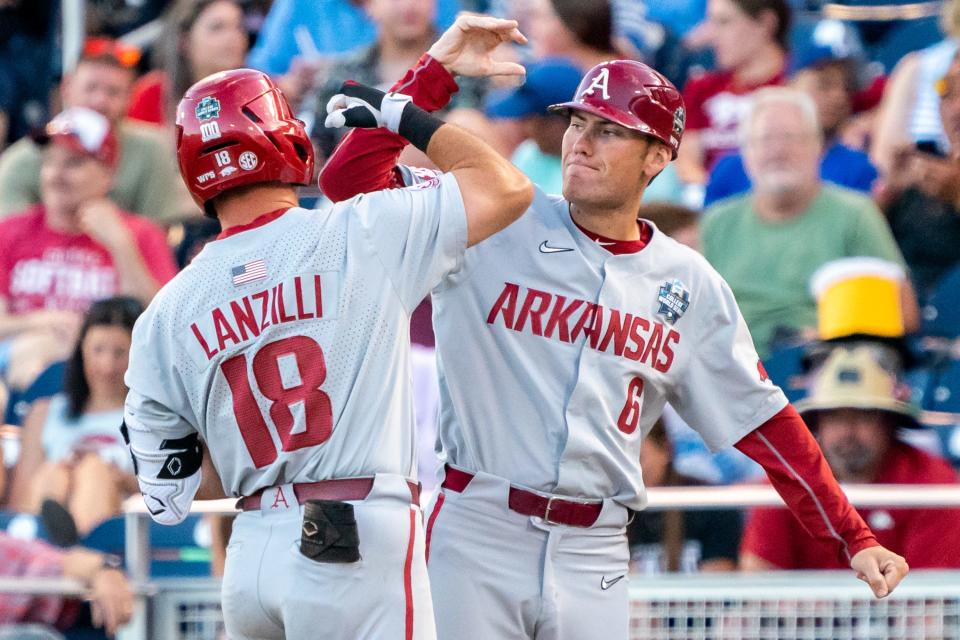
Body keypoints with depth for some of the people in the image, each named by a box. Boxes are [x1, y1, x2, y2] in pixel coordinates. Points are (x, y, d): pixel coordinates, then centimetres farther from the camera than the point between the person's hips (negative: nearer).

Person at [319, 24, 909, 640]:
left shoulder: (691, 287, 9)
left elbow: (762, 420, 11)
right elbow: (351, 177, -8)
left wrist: (853, 539, 6)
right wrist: (435, 70, -13)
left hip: (593, 555, 3)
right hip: (477, 535, -3)